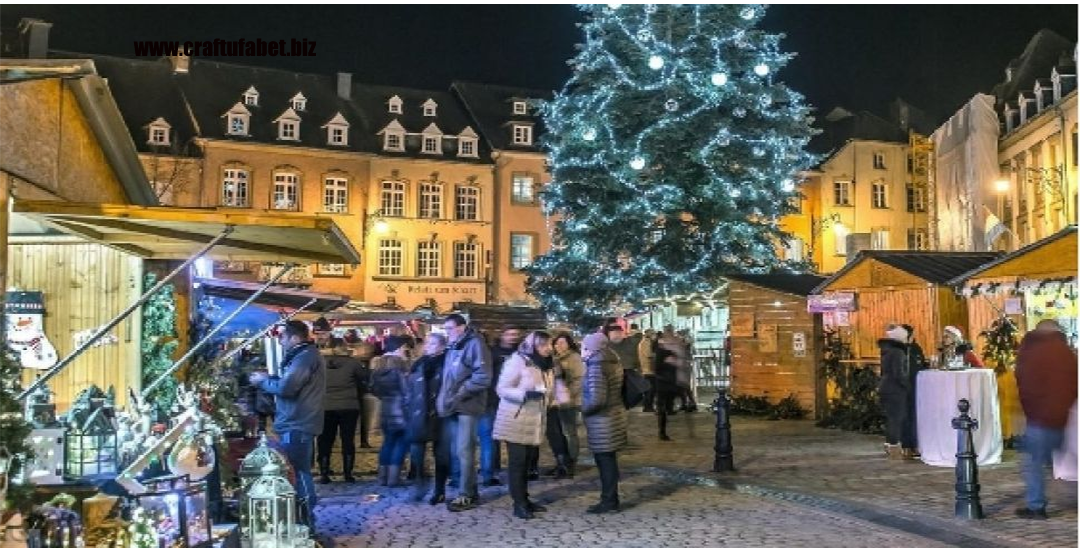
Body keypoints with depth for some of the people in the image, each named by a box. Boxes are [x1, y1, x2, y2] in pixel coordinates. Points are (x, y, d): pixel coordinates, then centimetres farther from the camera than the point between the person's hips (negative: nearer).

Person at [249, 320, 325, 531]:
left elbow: (286, 387, -24)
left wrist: (263, 381, -8)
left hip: (297, 425, -11)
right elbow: (291, 383, 18)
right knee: (299, 473, 16)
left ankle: (305, 523, 0)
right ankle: (304, 520, 25)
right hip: (298, 423, 11)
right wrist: (269, 378, 6)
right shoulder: (305, 355, 18)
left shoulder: (305, 356, -17)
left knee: (298, 474, -6)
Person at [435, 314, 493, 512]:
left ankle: (465, 495, 1)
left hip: (467, 406, -8)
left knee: (464, 451, -6)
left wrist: (459, 394, -18)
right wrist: (443, 398, 10)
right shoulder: (453, 347, 18)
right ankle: (471, 491, 20)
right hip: (453, 406, 8)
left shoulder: (475, 344, -9)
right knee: (459, 451, 11)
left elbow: (483, 377, -17)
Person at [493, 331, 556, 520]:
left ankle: (524, 499, 21)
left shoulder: (547, 365, 11)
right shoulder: (517, 361, -13)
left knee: (526, 461, 13)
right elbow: (502, 389, -18)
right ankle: (518, 504, -2)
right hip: (516, 421, -7)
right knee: (517, 461, -5)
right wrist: (526, 394, -30)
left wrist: (550, 410, 12)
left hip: (534, 421, 7)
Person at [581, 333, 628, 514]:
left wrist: (584, 409, -8)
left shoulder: (596, 367, -20)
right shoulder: (612, 363, 9)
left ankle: (608, 501, 8)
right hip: (613, 415, 9)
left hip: (602, 420, -9)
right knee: (609, 460, 16)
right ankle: (611, 499, 24)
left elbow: (596, 399, -26)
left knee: (604, 461, 0)